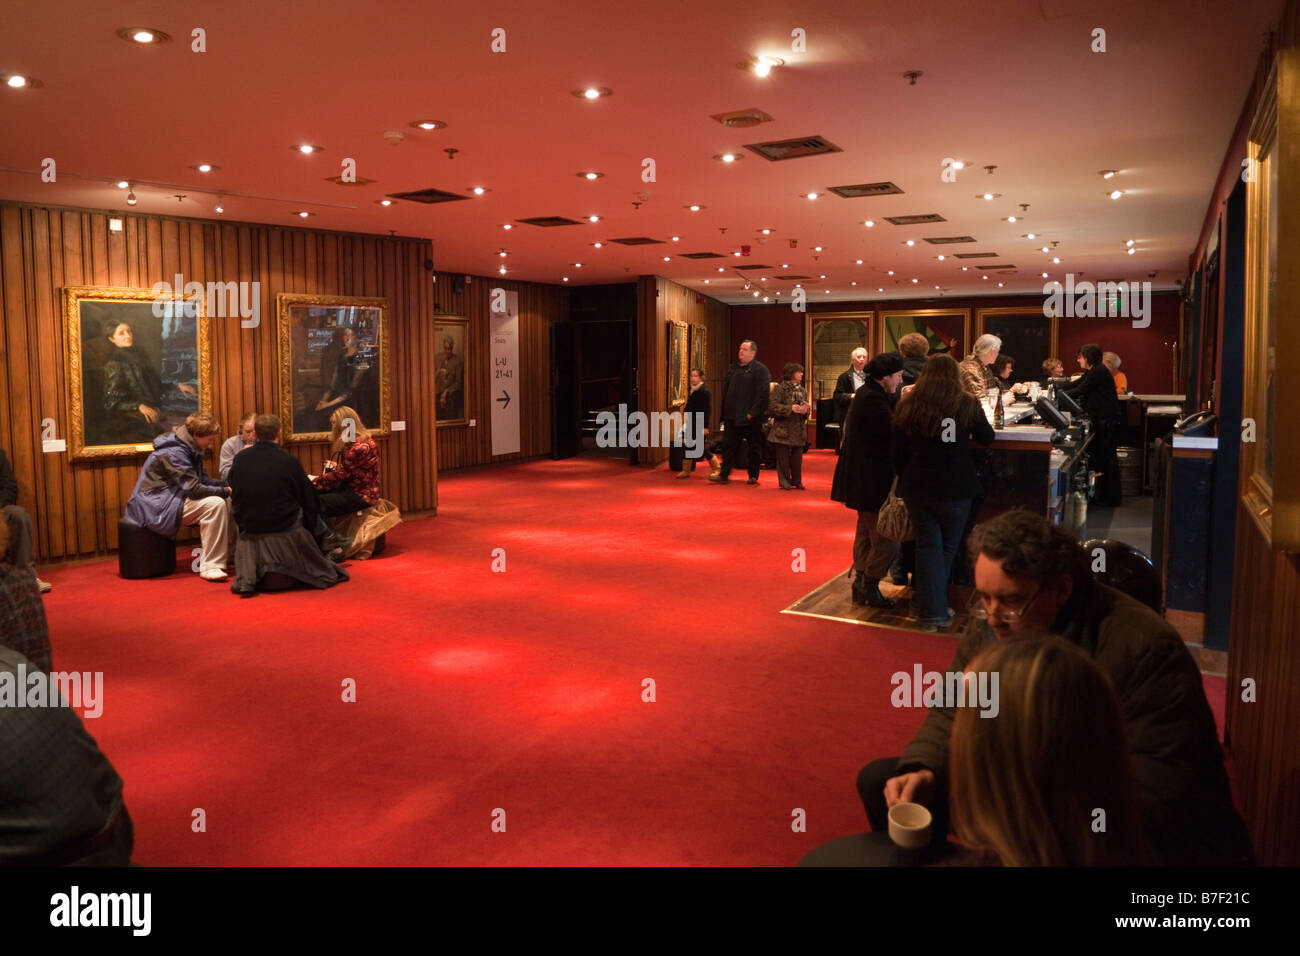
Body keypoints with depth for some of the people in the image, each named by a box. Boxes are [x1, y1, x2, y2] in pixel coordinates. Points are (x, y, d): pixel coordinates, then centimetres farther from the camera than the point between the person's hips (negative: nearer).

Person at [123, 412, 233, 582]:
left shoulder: (189, 449, 11)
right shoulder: (174, 453, -20)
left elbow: (203, 480, 15)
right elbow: (194, 489, -25)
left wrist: (227, 484, -1)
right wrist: (225, 490, -15)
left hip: (171, 501, 10)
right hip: (156, 507, -10)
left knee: (226, 501, 5)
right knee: (215, 504, -26)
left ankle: (227, 555, 5)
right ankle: (210, 566, -26)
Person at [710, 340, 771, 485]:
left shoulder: (760, 370, -7)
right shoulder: (733, 368, 14)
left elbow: (763, 394, -15)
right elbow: (725, 390, 20)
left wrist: (753, 412, -19)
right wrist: (725, 410, 12)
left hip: (750, 418, -6)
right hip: (732, 416, 6)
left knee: (753, 448, 5)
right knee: (728, 445, 4)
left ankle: (753, 476, 16)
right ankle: (724, 475, 7)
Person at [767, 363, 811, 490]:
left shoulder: (802, 390, 12)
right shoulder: (780, 388, -6)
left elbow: (807, 408, 18)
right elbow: (773, 406, -14)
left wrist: (805, 410, -6)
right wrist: (790, 408, -20)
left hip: (799, 429, 5)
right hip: (783, 428, -5)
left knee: (797, 457, 7)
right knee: (783, 457, 0)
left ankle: (796, 481, 18)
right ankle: (785, 482, 8)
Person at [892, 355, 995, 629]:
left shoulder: (908, 405, -1)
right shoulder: (967, 405, -5)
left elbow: (898, 452, 3)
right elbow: (987, 438, 11)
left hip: (917, 488, 1)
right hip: (955, 488, -1)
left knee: (928, 545, 9)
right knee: (948, 547, 15)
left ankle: (932, 611, 9)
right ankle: (929, 605, 25)